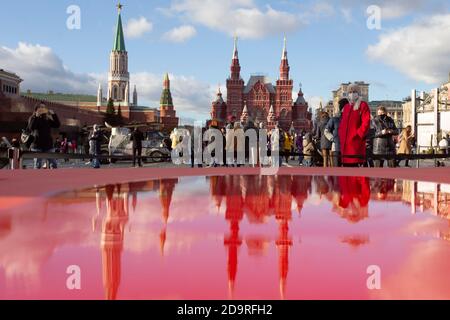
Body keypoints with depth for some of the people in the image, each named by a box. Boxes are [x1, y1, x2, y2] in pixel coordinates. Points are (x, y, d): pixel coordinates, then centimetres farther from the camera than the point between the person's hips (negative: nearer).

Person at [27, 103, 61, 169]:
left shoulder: (48, 119, 10)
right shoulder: (33, 119, 3)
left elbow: (57, 125, 1)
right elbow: (31, 128, -15)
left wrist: (53, 115, -7)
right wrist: (36, 116, -19)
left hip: (48, 145, 3)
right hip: (37, 146, -3)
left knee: (54, 165, -1)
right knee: (37, 165, 0)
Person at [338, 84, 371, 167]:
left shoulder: (363, 105, 0)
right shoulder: (346, 107, 20)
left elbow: (366, 123, -10)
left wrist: (358, 135, -15)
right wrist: (341, 136, 9)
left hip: (356, 142, -7)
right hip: (345, 143, 7)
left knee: (354, 164, -12)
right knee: (346, 165, 8)